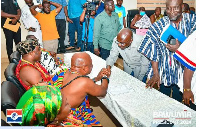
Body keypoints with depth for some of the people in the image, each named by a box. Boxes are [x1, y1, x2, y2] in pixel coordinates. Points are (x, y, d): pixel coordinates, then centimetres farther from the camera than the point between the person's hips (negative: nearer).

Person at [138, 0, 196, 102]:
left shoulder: (192, 22, -6)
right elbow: (154, 52, -6)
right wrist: (155, 74, -10)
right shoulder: (159, 26, -6)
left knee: (178, 102, 13)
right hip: (164, 72, 0)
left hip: (183, 72, 0)